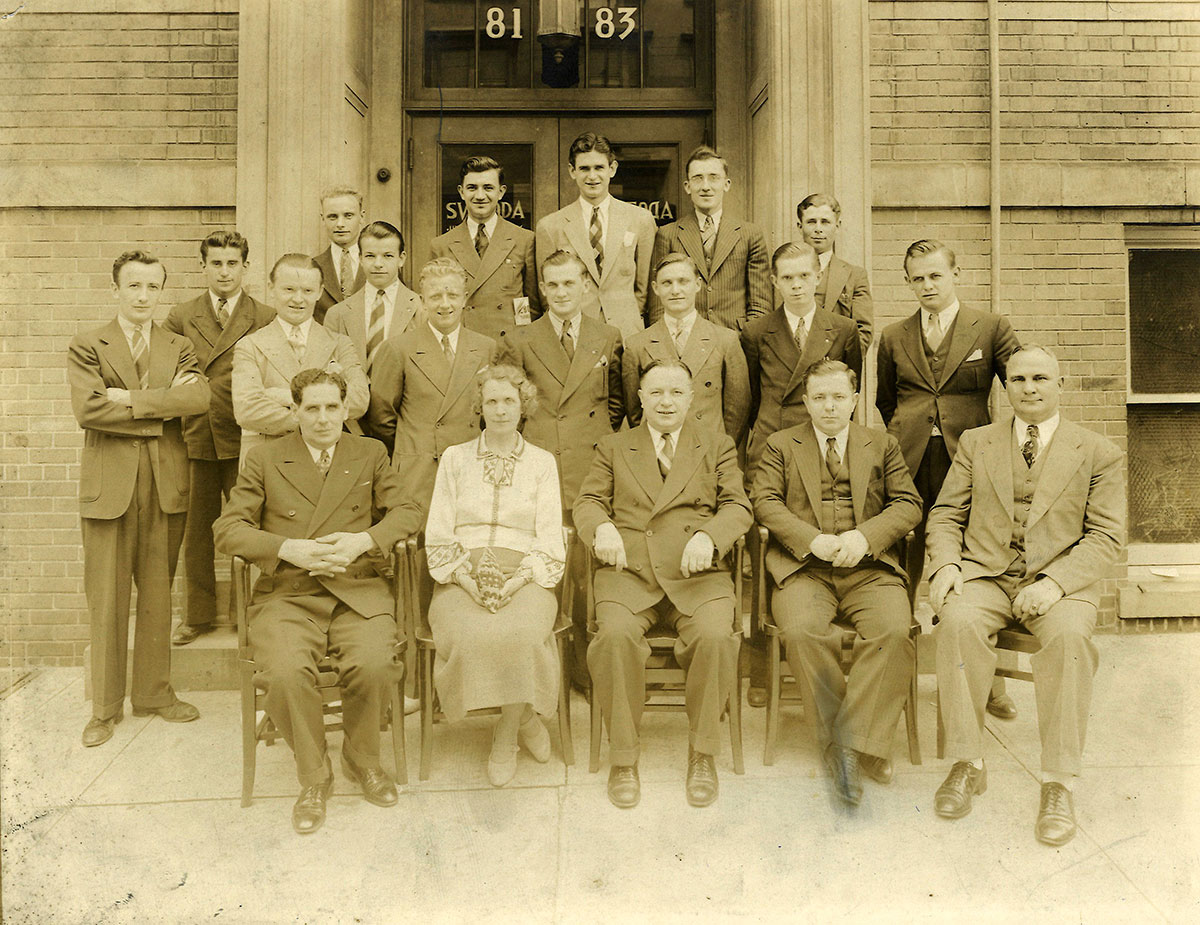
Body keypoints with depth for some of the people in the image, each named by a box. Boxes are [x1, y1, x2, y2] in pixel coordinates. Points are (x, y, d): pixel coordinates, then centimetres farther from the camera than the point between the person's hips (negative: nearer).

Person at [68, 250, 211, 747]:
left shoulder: (179, 348, 11)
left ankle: (154, 692, 24)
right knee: (107, 601, 3)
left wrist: (128, 398, -13)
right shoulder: (86, 347, 4)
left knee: (158, 593, 11)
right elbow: (87, 409, -13)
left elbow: (198, 398, -9)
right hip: (110, 483, -2)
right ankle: (105, 707, 15)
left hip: (166, 483, 3)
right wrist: (160, 410, -11)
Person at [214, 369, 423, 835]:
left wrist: (362, 541, -10)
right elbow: (227, 529, 5)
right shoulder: (264, 459, 12)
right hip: (286, 596, 0)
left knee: (373, 664, -28)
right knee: (285, 672, -30)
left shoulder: (371, 454, 17)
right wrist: (288, 548, -12)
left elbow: (408, 511, 8)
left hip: (358, 592, 1)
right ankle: (313, 776, -2)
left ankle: (362, 758, 3)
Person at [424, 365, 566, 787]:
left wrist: (519, 578, -13)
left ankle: (507, 735, -8)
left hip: (522, 574, -1)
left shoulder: (542, 462, 15)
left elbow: (550, 537, 6)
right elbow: (437, 532, 8)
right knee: (467, 636, -32)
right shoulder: (455, 458, 17)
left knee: (523, 633, -33)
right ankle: (525, 720, -6)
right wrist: (465, 575, -9)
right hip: (463, 575, 1)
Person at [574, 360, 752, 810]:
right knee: (615, 635, -30)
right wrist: (601, 527, -13)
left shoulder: (717, 446, 19)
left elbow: (737, 506, 8)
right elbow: (588, 501, 11)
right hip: (628, 570, 0)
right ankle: (623, 758, -13)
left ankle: (702, 754, -10)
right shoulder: (613, 447, 21)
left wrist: (709, 535, -14)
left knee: (715, 636, -30)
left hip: (697, 573, 0)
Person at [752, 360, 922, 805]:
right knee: (801, 632, -32)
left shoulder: (883, 445, 20)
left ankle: (855, 745, -24)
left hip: (869, 567, 1)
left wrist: (865, 536, -10)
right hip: (803, 567, -1)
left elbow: (908, 503, 10)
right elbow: (766, 502, 3)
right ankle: (837, 743, -18)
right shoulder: (780, 445, 17)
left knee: (894, 631, -30)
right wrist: (813, 540, -13)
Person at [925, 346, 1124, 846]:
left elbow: (1105, 538, 0)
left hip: (1060, 581, -1)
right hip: (984, 575, 1)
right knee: (959, 622, -31)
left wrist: (1055, 581, -17)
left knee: (1068, 635, -34)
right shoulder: (976, 443, 15)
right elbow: (945, 515, 12)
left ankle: (1057, 783, -22)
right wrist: (945, 565, -9)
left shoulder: (1097, 454, 8)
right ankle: (967, 764, -17)